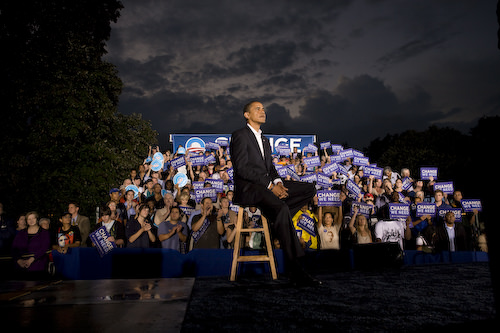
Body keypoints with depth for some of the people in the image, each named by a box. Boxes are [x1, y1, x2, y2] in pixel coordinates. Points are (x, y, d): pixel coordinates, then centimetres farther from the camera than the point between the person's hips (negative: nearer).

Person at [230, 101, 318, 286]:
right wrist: (270, 185, -18)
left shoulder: (265, 140, 27)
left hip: (268, 186, 8)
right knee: (281, 207, -35)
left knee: (309, 189, -5)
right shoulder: (240, 135, 0)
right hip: (247, 188, -8)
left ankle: (277, 223, -5)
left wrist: (278, 182, -4)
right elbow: (242, 168, -13)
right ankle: (296, 271, -33)